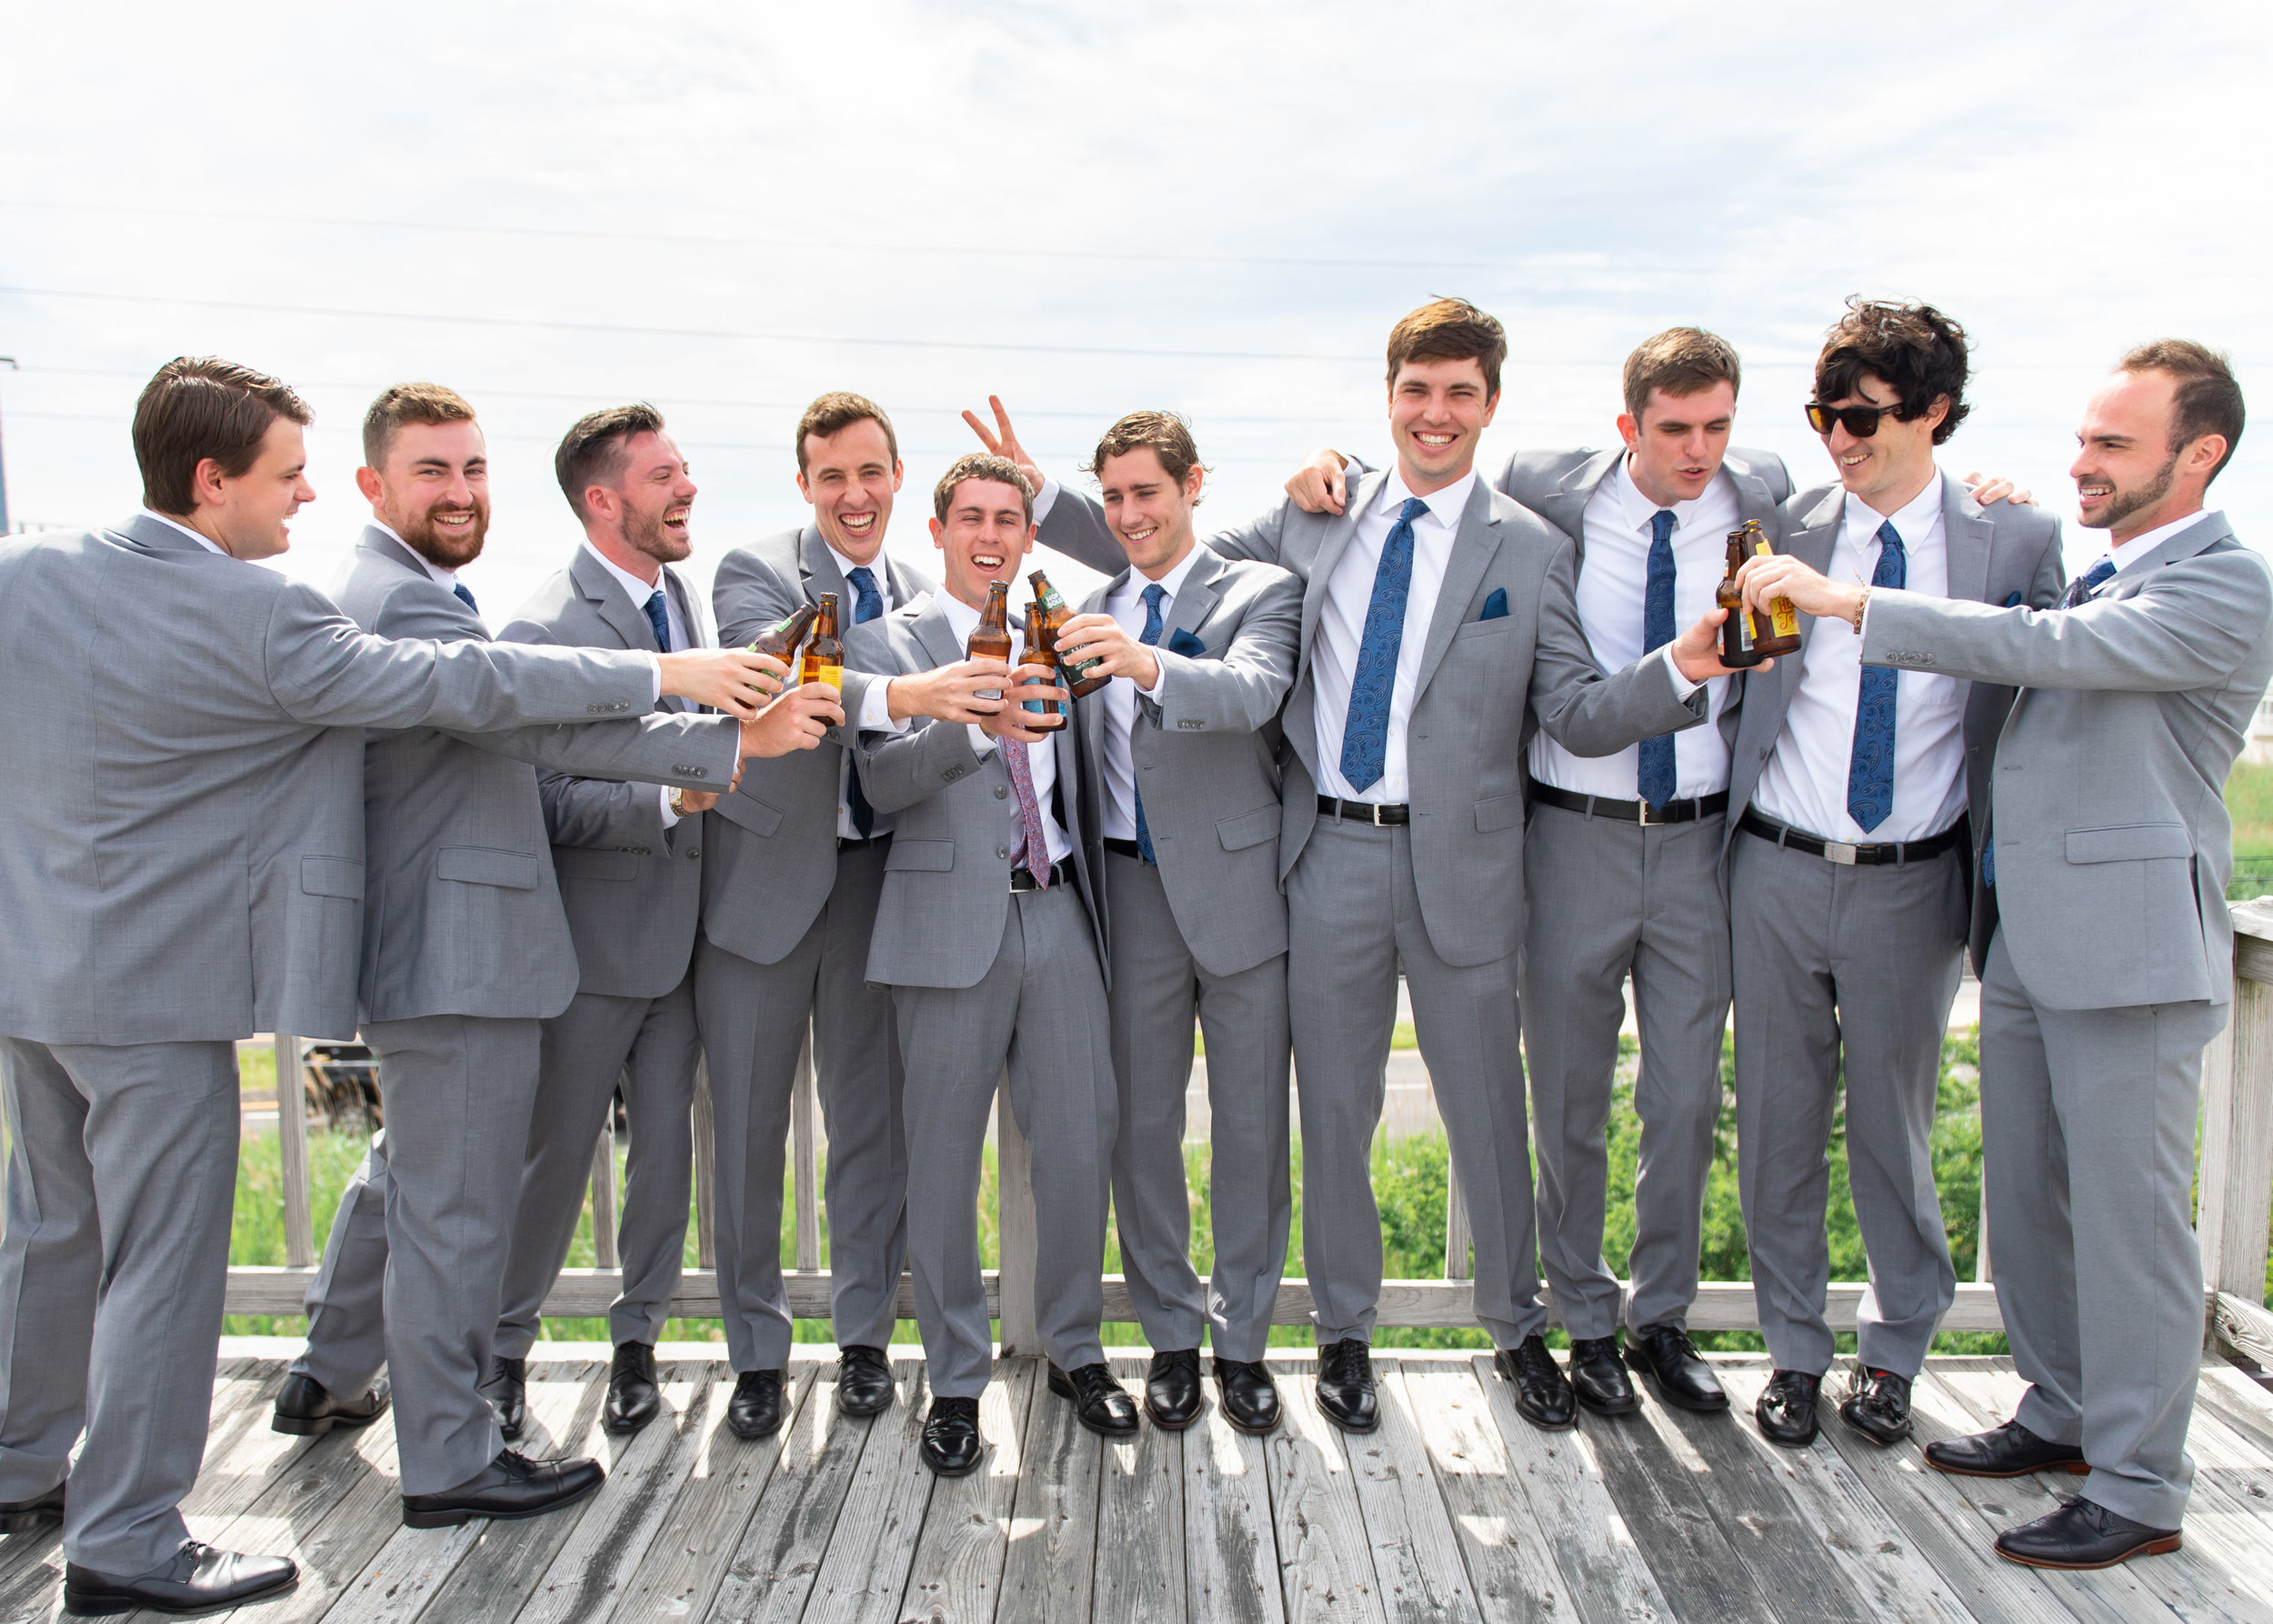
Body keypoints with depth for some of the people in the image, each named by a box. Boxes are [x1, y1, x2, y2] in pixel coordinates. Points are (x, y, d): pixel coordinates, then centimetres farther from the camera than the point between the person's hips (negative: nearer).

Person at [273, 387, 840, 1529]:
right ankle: (449, 1462, 14)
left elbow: (511, 734, 22)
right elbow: (550, 723, -28)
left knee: (411, 1170, 26)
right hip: (453, 952, -12)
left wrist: (664, 783, 15)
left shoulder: (406, 594, 17)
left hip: (431, 947, 12)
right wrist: (737, 740, -31)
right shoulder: (399, 603, -19)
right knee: (457, 1206, 0)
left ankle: (325, 1377, 42)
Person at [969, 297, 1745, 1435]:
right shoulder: (1313, 518, 7)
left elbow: (1578, 717, -2)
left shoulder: (1530, 552, 1)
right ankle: (1342, 1331, 30)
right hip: (1330, 858, 2)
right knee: (1334, 1108, 11)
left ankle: (1518, 1323, 32)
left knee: (1487, 1107, 9)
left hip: (1459, 862, -1)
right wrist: (1039, 499, 10)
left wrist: (1679, 672, -20)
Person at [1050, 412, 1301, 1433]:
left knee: (1251, 1127, 6)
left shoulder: (1261, 592, 0)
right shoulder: (1092, 611, 14)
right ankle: (1170, 1338, 24)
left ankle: (1242, 1340, 22)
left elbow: (1253, 694, -23)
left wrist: (1150, 664, -39)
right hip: (1131, 891, 3)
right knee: (1142, 1123, 9)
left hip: (1237, 888, -3)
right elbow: (1079, 756, 15)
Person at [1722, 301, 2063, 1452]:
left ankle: (1894, 1349, 33)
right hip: (1777, 874, 1)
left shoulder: (2016, 543, -1)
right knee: (1779, 1123, 10)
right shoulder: (1784, 529, 1)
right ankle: (1794, 1349, 29)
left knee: (1893, 1127, 11)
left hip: (1911, 883, -1)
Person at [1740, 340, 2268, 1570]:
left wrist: (1845, 602, -25)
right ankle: (2064, 1414, 34)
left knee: (2128, 1212, 0)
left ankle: (2140, 1488, 13)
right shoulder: (2095, 576, 16)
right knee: (2027, 1197, 17)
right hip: (2023, 937, 9)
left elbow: (2041, 648, -25)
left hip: (2128, 940, -9)